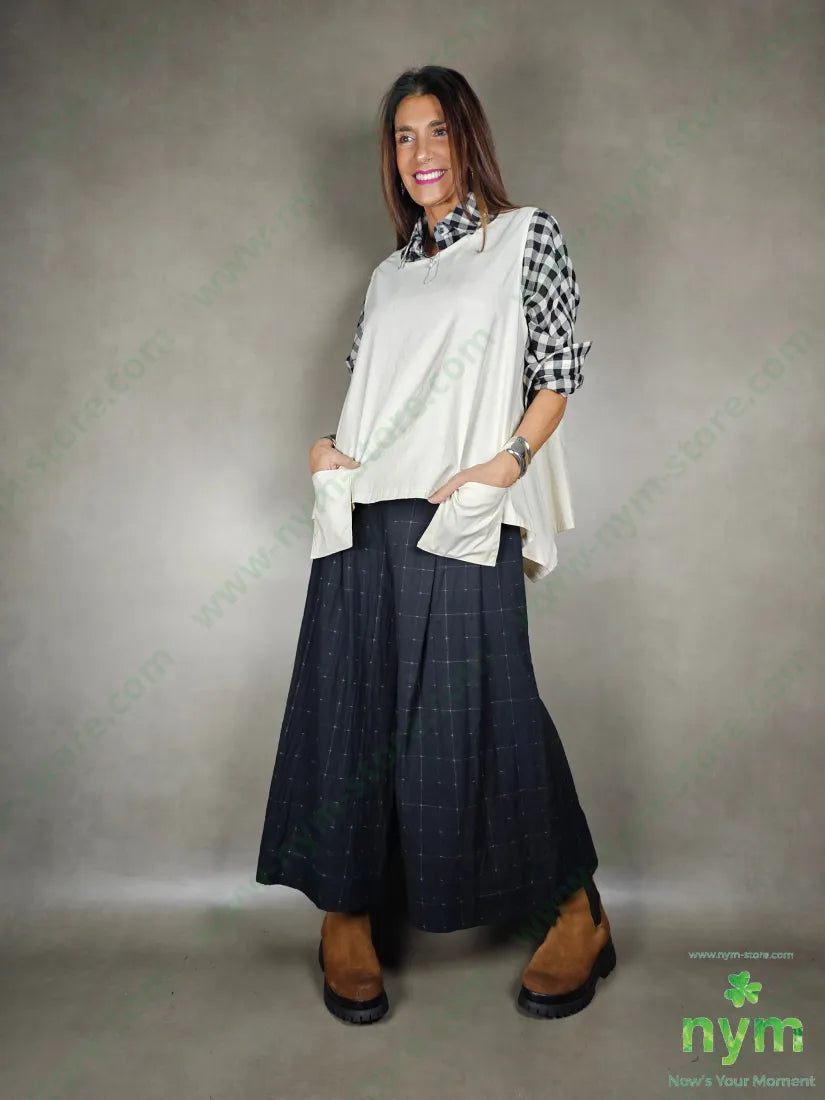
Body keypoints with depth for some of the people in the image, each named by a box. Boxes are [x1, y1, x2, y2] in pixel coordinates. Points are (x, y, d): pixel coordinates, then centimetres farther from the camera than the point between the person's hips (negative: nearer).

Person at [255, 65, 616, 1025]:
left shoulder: (527, 236, 9)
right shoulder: (389, 274, 21)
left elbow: (559, 372, 2)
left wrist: (506, 462, -13)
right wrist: (327, 446, 1)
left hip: (461, 517, -4)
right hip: (364, 516, 5)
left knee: (474, 709, -5)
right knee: (354, 702, 3)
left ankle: (577, 915, 14)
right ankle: (350, 915, 18)